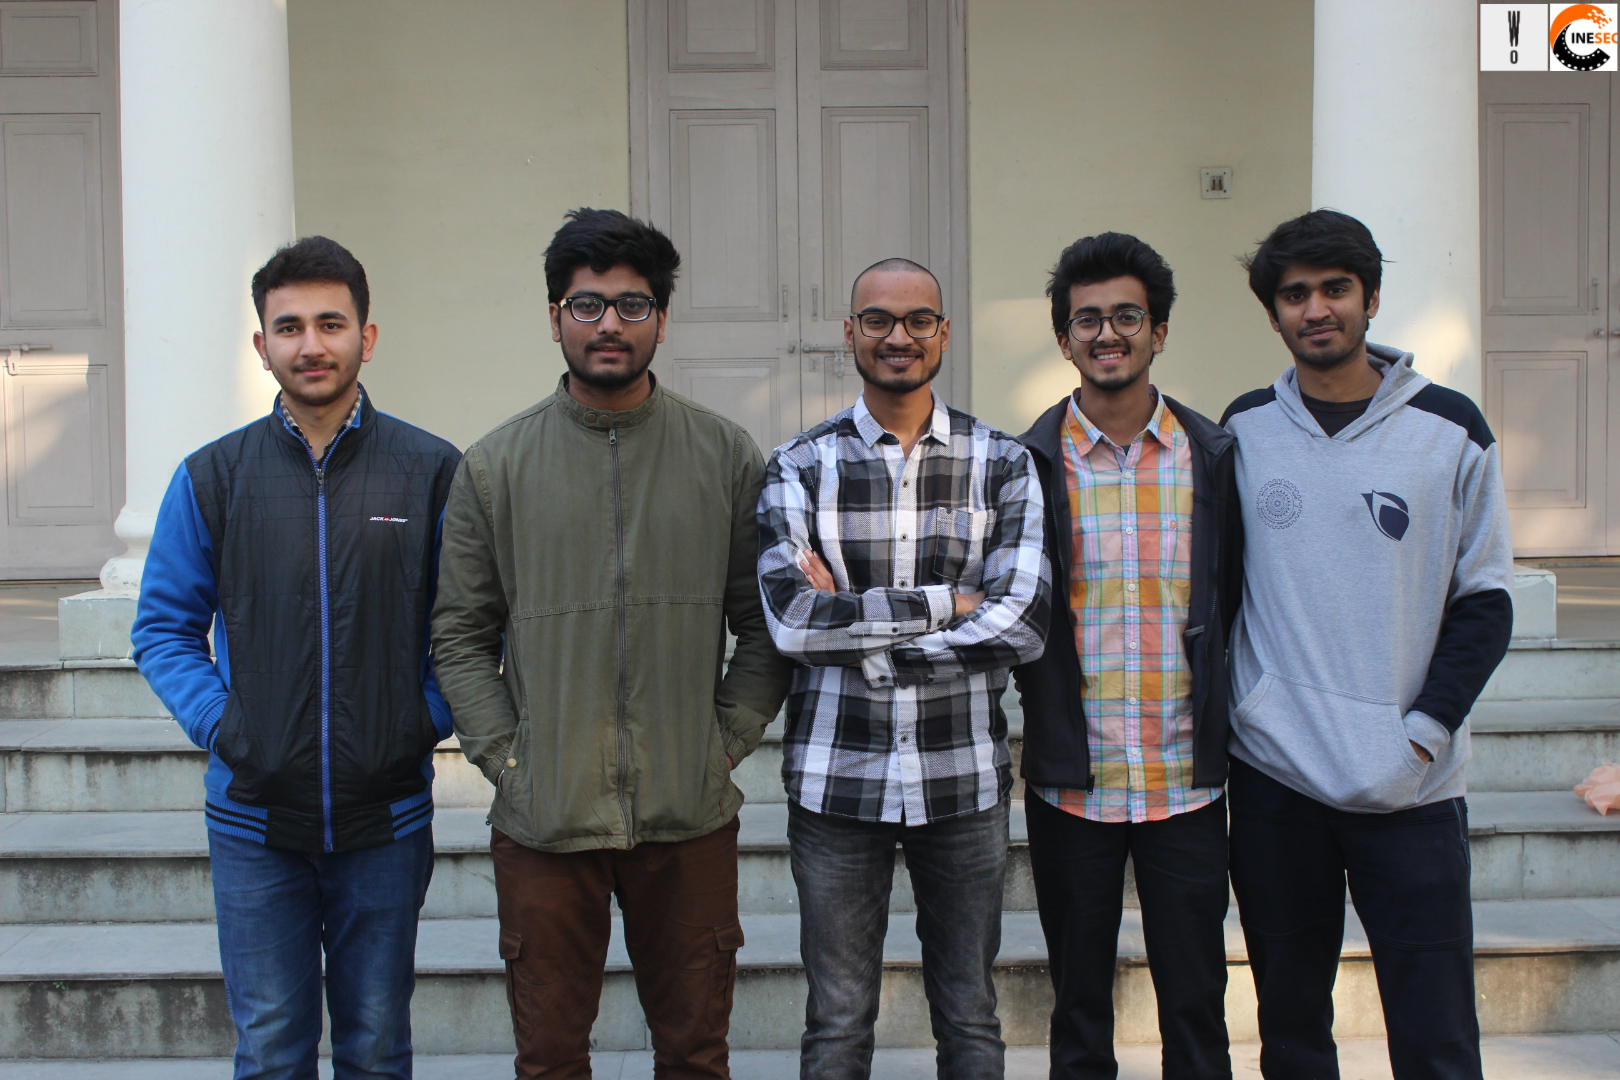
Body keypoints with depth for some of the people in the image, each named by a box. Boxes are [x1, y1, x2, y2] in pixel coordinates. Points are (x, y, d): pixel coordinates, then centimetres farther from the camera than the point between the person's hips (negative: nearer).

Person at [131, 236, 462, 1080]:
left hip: (386, 817, 0)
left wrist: (429, 718, -5)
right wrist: (216, 723, -5)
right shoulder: (212, 478, 1)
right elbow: (163, 628, 8)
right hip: (255, 820, 1)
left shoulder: (432, 471, -1)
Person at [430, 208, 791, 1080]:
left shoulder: (726, 455, 3)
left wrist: (728, 740, -2)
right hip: (544, 820, 0)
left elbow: (765, 620, 6)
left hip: (691, 815, 0)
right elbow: (458, 634, 4)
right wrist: (505, 757, -4)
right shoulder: (494, 467, 2)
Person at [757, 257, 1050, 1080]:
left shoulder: (1001, 465, 1)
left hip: (964, 778, 1)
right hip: (835, 777, 0)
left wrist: (857, 623, -13)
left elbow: (1022, 624, -11)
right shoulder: (799, 468, 0)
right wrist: (943, 602, -14)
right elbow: (792, 620, -14)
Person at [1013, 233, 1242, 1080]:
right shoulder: (1029, 465, -2)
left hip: (1187, 781, 1)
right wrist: (1045, 702, -5)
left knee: (1196, 1011, 10)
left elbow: (1236, 603, 8)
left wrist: (1217, 716, 2)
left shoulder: (1213, 457, 2)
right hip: (1071, 782, -1)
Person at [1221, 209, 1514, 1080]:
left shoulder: (1450, 429, 1)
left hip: (1410, 787, -1)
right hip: (1273, 777, 2)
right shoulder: (1245, 429, 6)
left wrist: (1424, 729, -8)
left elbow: (1485, 601, 2)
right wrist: (1222, 710, 3)